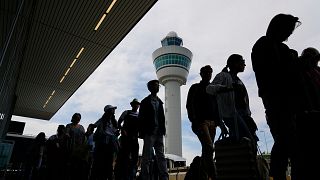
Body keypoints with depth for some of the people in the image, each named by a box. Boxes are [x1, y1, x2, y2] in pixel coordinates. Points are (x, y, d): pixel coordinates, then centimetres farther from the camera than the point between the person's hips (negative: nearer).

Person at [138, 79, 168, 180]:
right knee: (147, 157, -3)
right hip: (149, 133, -5)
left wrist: (163, 130, 6)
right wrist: (142, 133, -9)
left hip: (159, 133, 5)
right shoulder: (145, 101, 4)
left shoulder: (159, 102, 19)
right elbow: (141, 118, -1)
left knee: (161, 157, 2)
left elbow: (162, 118, 16)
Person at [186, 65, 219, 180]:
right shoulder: (195, 88, 10)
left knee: (206, 150, 4)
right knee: (209, 148, -20)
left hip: (212, 122, 5)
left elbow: (217, 106, 20)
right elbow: (189, 105, 0)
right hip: (201, 121, -5)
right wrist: (194, 121, -12)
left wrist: (217, 120, 5)